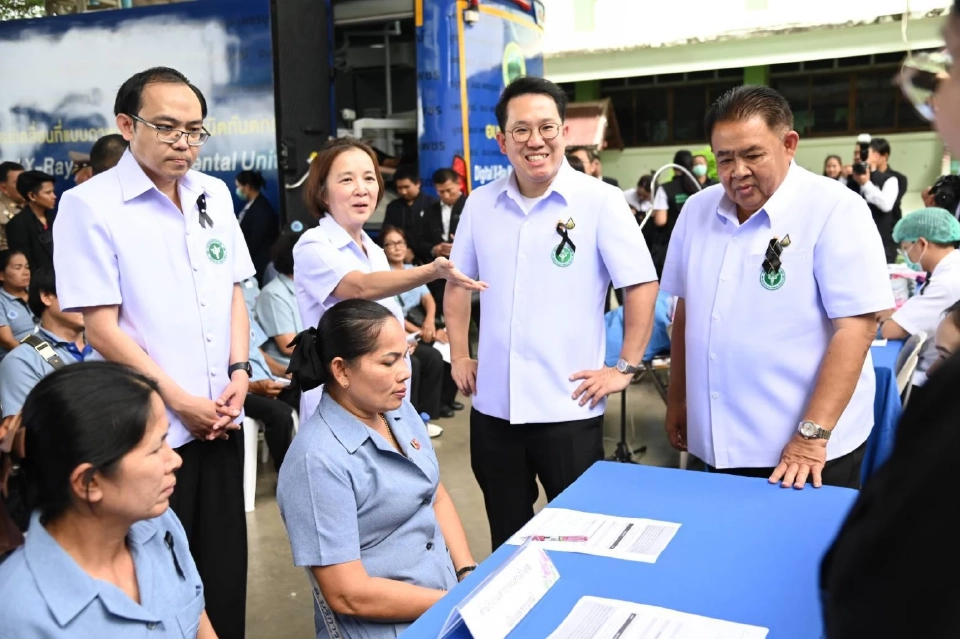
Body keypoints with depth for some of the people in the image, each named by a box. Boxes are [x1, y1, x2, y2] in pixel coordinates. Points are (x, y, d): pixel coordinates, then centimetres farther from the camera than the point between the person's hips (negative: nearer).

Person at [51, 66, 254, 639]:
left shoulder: (215, 195, 8)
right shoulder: (89, 205, -9)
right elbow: (101, 328, -12)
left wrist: (239, 371, 0)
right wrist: (181, 402, -13)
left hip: (223, 419, 5)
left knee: (226, 569, 14)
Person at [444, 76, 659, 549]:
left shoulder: (601, 201, -8)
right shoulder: (480, 203, 5)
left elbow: (642, 286, -8)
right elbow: (458, 282, 16)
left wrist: (626, 367, -9)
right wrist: (459, 355, 11)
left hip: (569, 405, -4)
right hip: (492, 405, 4)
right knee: (506, 535, 19)